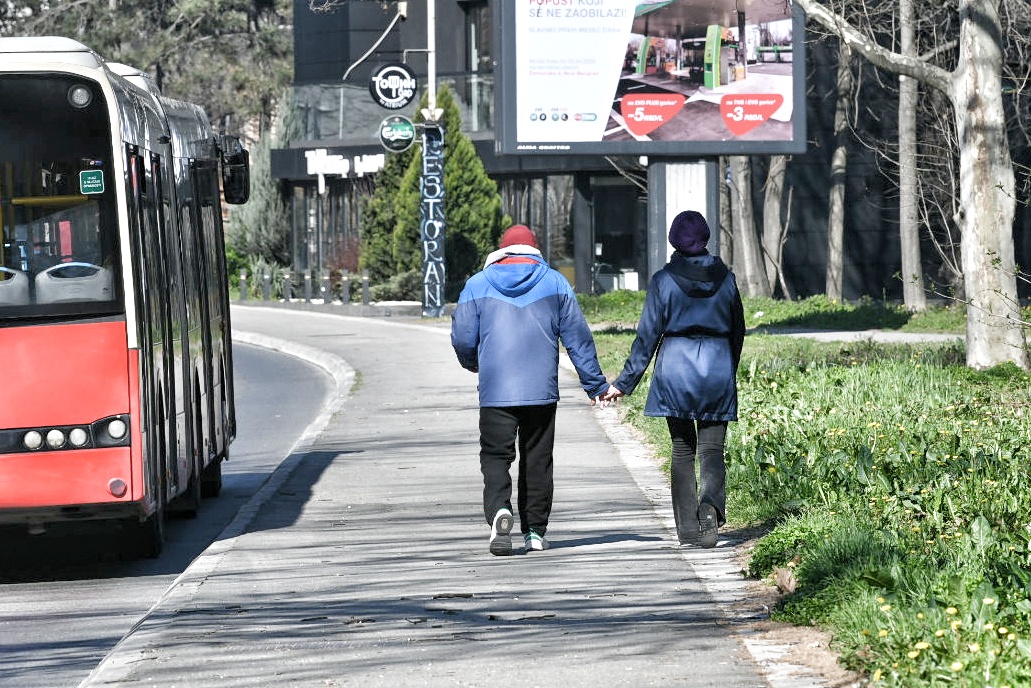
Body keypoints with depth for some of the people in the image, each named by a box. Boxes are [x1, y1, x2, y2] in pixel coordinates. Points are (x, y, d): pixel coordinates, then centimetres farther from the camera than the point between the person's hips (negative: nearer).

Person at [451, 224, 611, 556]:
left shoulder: (477, 285, 5)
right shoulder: (555, 283, 8)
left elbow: (462, 338, 4)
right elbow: (578, 337, 6)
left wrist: (474, 365, 26)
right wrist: (595, 383, 14)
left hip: (495, 392, -1)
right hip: (542, 391, 1)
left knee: (495, 456, 1)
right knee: (537, 460, 11)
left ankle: (499, 510, -26)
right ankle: (535, 531, 11)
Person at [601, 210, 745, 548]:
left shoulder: (663, 281, -6)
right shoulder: (725, 278, 3)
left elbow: (648, 335, -5)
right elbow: (738, 332, 11)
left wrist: (624, 383, 2)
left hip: (675, 371, -1)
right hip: (718, 370, 1)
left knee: (682, 449, 10)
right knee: (711, 449, 2)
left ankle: (688, 527, 9)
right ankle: (711, 505, -27)